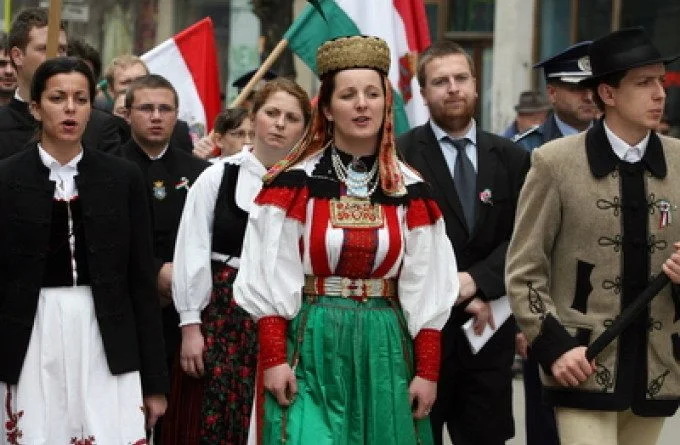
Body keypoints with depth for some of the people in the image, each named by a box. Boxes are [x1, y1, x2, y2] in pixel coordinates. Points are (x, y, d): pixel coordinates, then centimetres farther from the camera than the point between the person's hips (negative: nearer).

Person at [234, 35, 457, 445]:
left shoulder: (410, 192, 4)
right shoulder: (295, 184, -2)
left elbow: (426, 291, 4)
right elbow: (271, 280, -5)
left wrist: (427, 372, 0)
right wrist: (274, 359, -12)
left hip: (384, 349, 3)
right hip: (311, 346, -2)